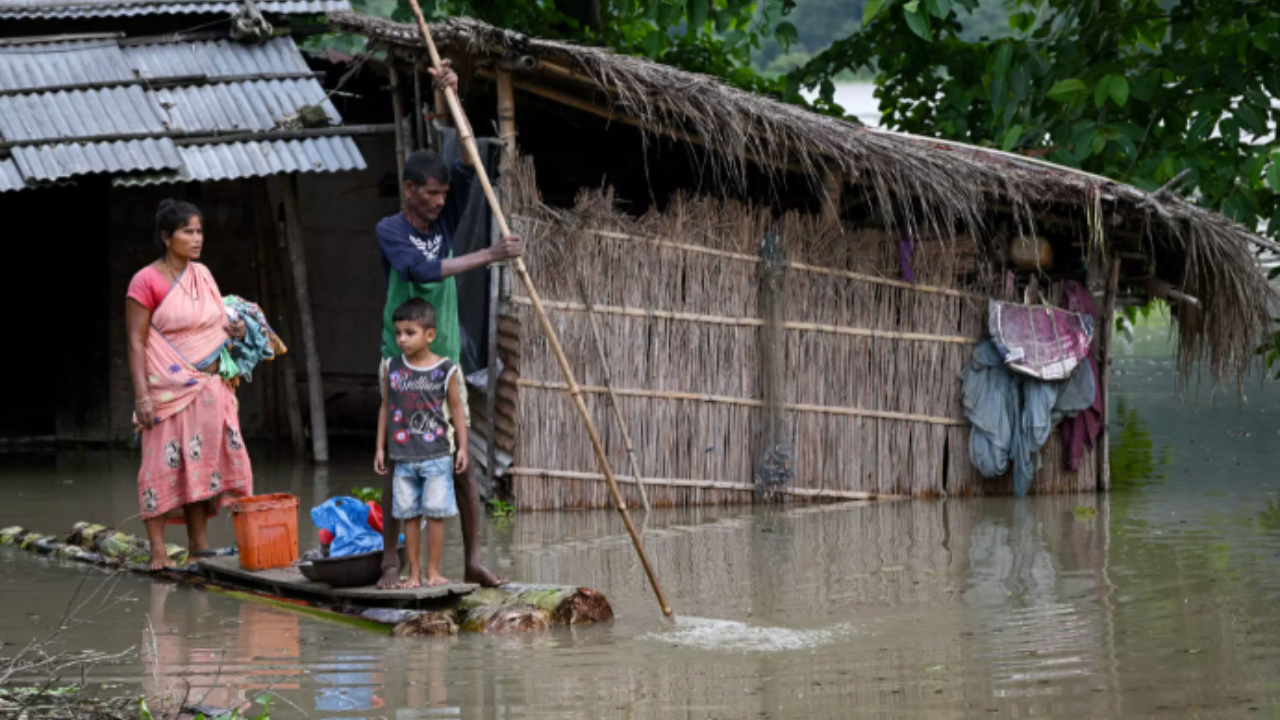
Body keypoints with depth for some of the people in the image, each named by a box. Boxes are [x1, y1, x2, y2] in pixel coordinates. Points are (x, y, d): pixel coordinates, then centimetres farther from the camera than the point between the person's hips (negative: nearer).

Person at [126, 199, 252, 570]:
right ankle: (157, 550, -2)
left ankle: (198, 544, 17)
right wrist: (141, 395, -17)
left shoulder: (202, 275, 11)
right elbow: (136, 342, -11)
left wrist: (234, 330, -2)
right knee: (164, 464, -6)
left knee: (202, 462, 8)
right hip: (168, 387, -6)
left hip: (208, 387, 6)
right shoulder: (146, 282, -9)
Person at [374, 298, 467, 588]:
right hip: (403, 457, 2)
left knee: (435, 512, 0)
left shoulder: (444, 370, -3)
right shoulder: (392, 368, 3)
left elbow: (456, 409, 3)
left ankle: (433, 570, 8)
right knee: (408, 513, 4)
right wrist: (380, 447, 10)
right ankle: (414, 572, 10)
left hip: (436, 455, -2)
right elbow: (386, 408, 10)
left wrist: (462, 447, 2)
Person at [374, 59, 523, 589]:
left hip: (446, 361, 4)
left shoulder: (444, 222, 8)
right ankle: (391, 560, 5)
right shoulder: (391, 230, -7)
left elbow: (468, 168, -1)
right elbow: (421, 270, -25)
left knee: (461, 465, 2)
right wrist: (488, 256, -28)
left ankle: (473, 562, 4)